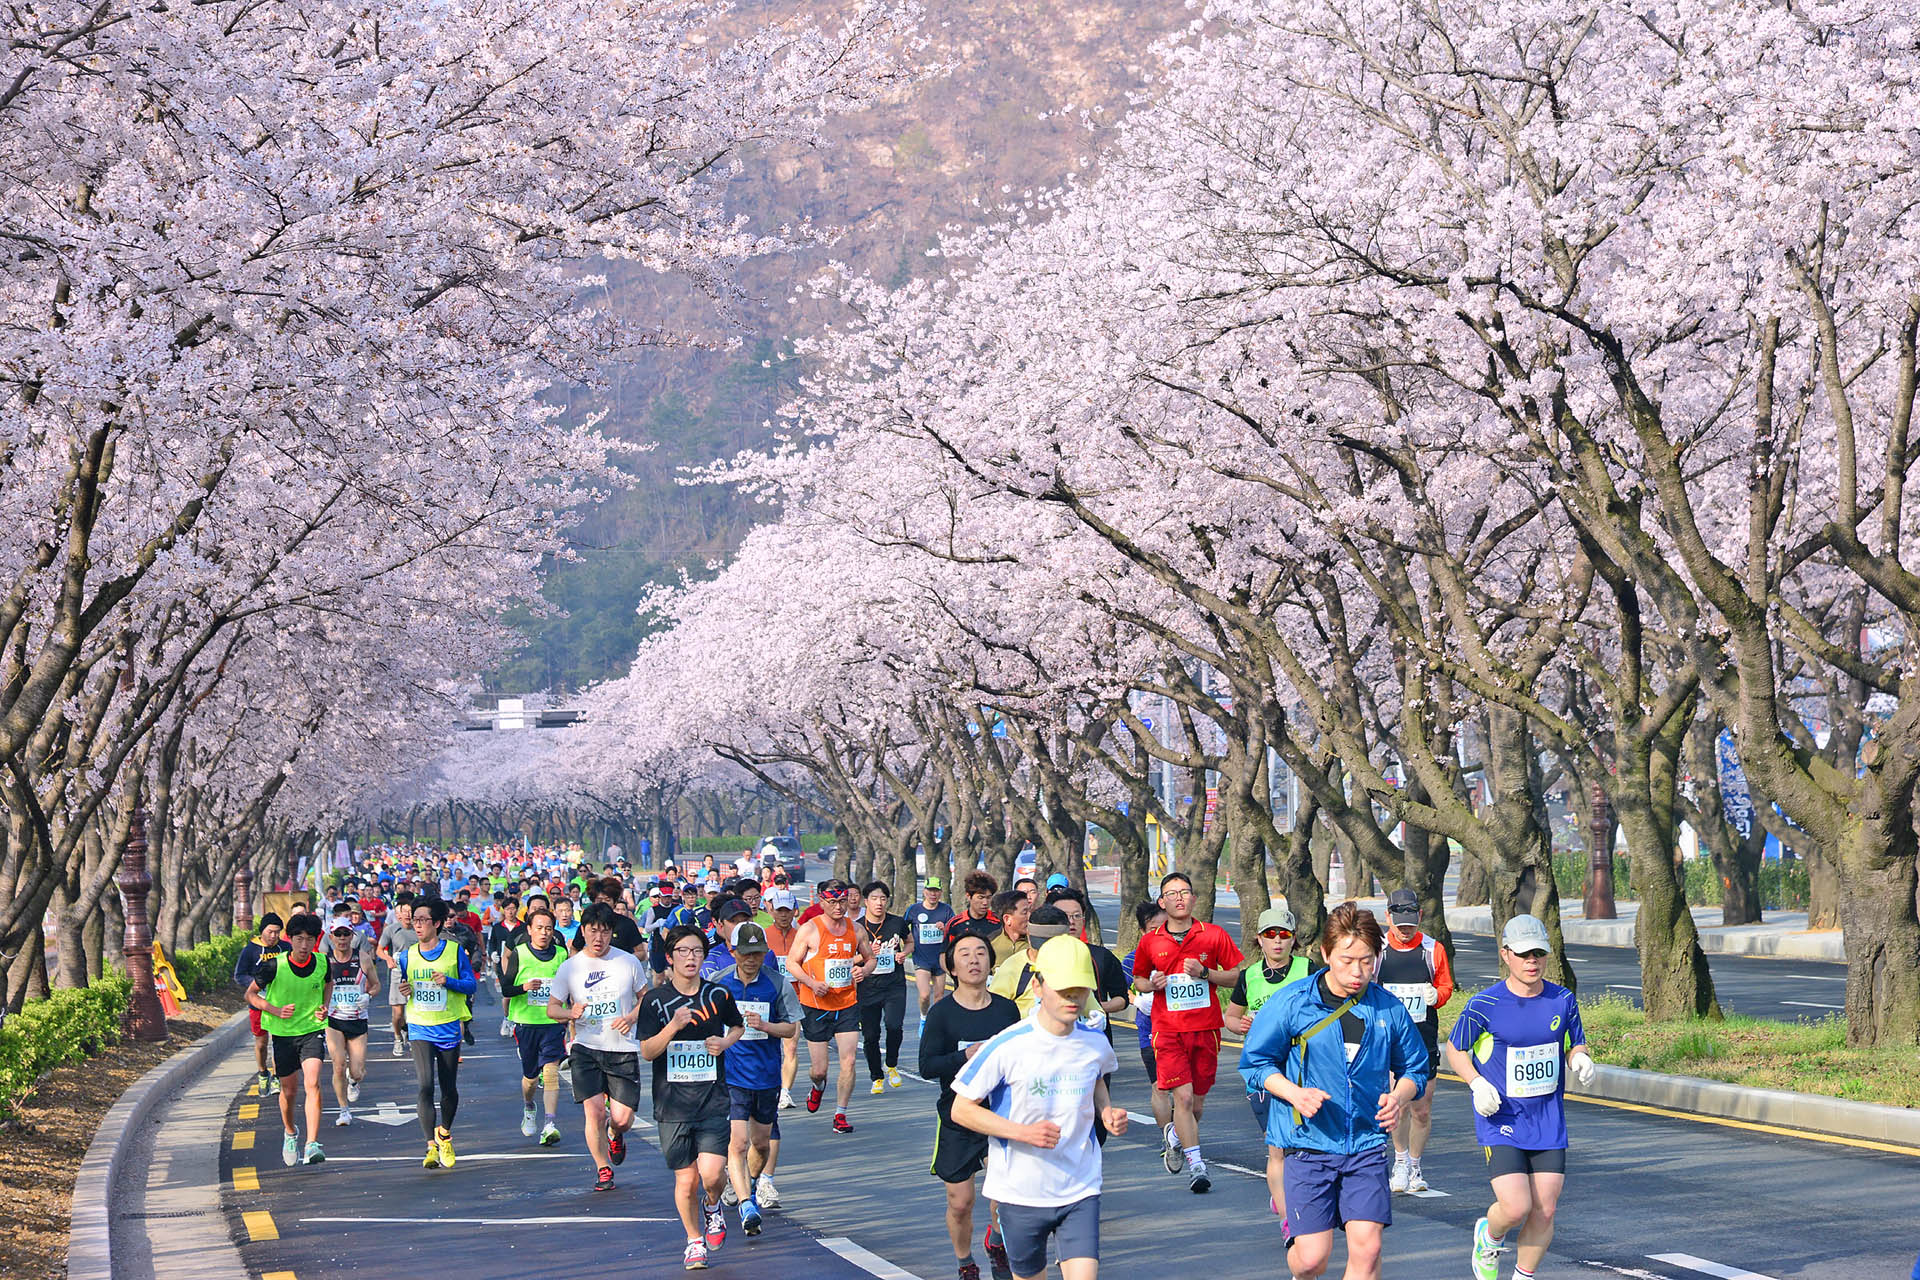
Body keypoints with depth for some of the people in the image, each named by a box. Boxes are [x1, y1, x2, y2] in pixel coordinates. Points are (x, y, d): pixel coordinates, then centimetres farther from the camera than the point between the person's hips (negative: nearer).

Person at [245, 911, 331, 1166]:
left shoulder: (322, 962, -7)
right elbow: (250, 994, -3)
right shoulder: (274, 966, -16)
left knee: (312, 1083, -20)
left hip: (313, 1030, 0)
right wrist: (276, 1010, -17)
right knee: (288, 1090, 12)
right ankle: (290, 1134, 41)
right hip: (283, 1033, 0)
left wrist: (324, 1006, -1)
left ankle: (312, 1145, -23)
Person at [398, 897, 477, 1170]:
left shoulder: (455, 951, -3)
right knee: (424, 1086, -15)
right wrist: (404, 991, -8)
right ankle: (432, 1147, -16)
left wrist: (449, 981, -18)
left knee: (449, 1088, 10)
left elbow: (472, 985, -1)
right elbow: (404, 988, 15)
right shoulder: (407, 956, 5)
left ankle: (445, 1133, 36)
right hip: (420, 1030, 1)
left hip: (449, 1028, -1)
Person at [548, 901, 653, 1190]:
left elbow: (645, 997, 12)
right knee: (594, 1112, -13)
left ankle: (615, 1136, 35)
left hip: (623, 1050, 0)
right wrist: (570, 1013, -16)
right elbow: (552, 1007, 6)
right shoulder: (569, 968, 0)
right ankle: (602, 1168, 7)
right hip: (586, 1049, 0)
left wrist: (632, 1017, -8)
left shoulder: (629, 962, 1)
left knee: (622, 1119, -3)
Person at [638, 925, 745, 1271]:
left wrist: (725, 1042, 0)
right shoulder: (655, 1000, -2)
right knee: (685, 1180, 3)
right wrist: (673, 1027, -21)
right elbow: (646, 1052, -5)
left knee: (711, 1173, -14)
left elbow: (739, 1026, 21)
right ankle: (694, 1241, 25)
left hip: (713, 1101, 0)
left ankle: (712, 1205, 20)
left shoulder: (718, 995, 2)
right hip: (673, 1104, 0)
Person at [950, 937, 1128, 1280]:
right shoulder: (1007, 1047, -15)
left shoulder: (1096, 1045, -2)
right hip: (1020, 1194, -2)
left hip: (1080, 1191, 2)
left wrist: (1107, 1113, 1)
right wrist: (1024, 1132, -21)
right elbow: (961, 1110, -9)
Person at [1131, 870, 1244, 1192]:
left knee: (1198, 1101, 10)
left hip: (1205, 1027, 1)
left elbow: (1237, 975, 3)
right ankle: (1195, 1166, -10)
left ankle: (1176, 1133, 42)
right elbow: (1138, 979, 17)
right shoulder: (1150, 942, 3)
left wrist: (1205, 973, -13)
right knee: (1183, 1096, -14)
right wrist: (1151, 984, -5)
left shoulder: (1214, 936, 0)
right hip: (1168, 1029, -1)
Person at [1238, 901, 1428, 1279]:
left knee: (1367, 1249, -10)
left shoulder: (1389, 1010, 3)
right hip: (1309, 1144, -2)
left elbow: (1414, 1068, 16)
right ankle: (1292, 1235, 34)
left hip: (1367, 1144, 2)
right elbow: (1255, 1063, 2)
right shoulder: (1290, 1003, -5)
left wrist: (1398, 1098, -6)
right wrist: (1295, 1094, -15)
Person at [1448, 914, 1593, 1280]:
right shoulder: (1484, 1005, -11)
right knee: (1516, 1209, -15)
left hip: (1548, 1120, 4)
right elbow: (1455, 1049, 2)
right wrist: (1478, 1083, -15)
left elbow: (1576, 1046, 14)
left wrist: (1581, 1060, -10)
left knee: (1544, 1211, 3)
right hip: (1500, 1119, -4)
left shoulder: (1563, 1000, 0)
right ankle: (1489, 1236, 20)